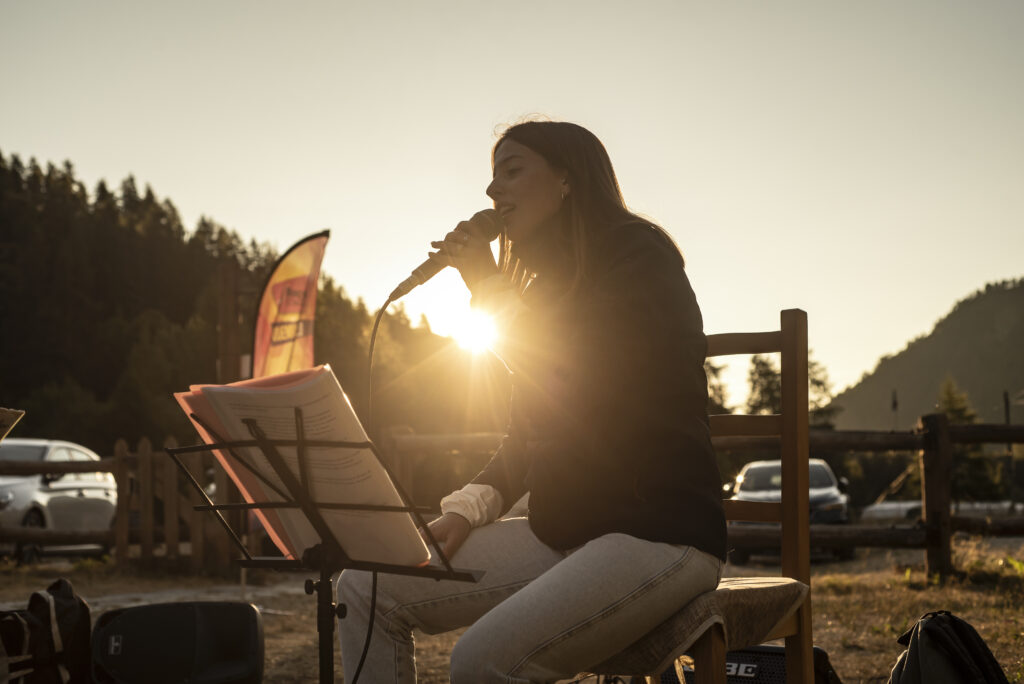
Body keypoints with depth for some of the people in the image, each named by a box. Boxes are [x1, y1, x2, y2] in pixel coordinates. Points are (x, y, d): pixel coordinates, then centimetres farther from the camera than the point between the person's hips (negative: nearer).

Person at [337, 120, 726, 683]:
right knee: (364, 588, -3)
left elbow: (579, 395, -18)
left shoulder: (638, 254, -6)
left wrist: (492, 292, -11)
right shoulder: (546, 289, 20)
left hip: (657, 530, -8)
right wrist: (466, 509, 3)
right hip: (562, 533, 9)